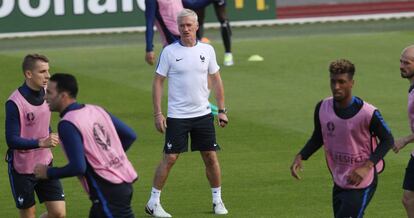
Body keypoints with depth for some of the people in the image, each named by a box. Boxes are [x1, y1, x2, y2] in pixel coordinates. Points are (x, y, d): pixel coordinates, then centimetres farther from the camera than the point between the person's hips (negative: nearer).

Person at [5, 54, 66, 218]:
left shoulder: (45, 92, -1)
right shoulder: (14, 103, -22)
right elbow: (12, 140, -26)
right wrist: (41, 143, -36)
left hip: (45, 163, 6)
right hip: (22, 168, -6)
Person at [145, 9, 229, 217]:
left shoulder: (207, 50, 3)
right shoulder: (169, 52, -5)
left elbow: (216, 80, 11)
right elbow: (158, 82, -2)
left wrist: (222, 110, 7)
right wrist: (157, 114, -8)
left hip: (203, 114, 3)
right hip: (177, 116, -3)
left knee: (210, 157, 4)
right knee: (169, 158, -5)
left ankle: (217, 200, 18)